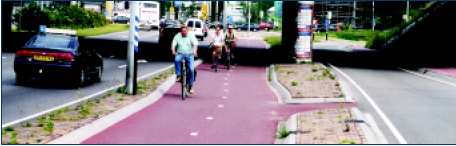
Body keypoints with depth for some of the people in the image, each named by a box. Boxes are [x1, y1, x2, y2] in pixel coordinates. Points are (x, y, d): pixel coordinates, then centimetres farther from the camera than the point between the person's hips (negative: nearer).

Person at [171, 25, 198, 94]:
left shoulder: (191, 35, 3)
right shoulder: (177, 36, 7)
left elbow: (195, 44, -10)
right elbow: (173, 44, -1)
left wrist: (194, 51, -29)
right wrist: (173, 51, -22)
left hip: (189, 55, -1)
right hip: (180, 54, 1)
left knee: (191, 69, -15)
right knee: (176, 60, -35)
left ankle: (190, 86, -2)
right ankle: (178, 75, -23)